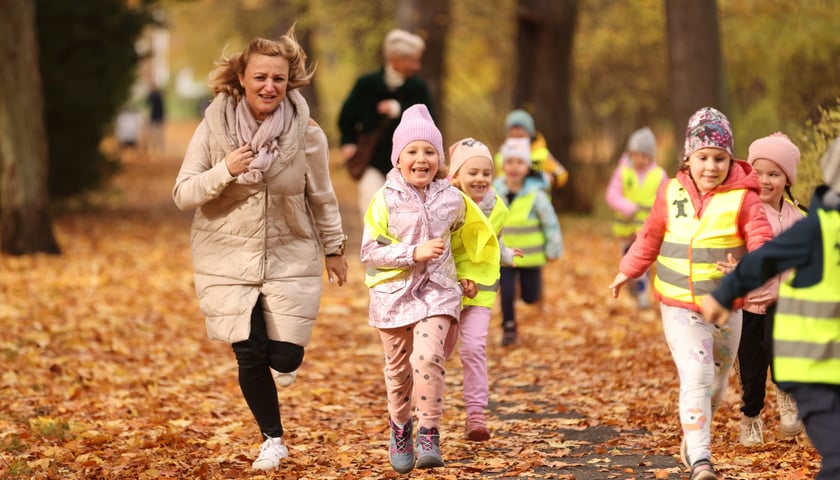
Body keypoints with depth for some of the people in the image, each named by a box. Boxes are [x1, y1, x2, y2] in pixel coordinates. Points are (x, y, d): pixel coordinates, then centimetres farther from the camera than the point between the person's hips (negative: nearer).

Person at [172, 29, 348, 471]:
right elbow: (183, 194, -7)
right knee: (250, 359, -1)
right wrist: (225, 171, -23)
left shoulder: (307, 133, -8)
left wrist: (333, 248, 14)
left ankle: (283, 358, 37)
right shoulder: (213, 128, -10)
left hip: (291, 260, 0)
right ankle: (272, 441, 23)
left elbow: (321, 197, 6)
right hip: (228, 262, 0)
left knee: (285, 359, -4)